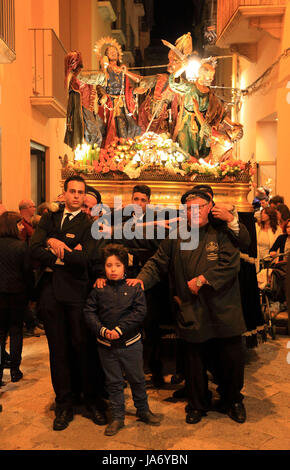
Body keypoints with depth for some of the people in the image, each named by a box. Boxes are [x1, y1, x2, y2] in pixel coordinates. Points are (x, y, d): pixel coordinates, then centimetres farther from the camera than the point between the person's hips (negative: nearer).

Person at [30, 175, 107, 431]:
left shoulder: (89, 224, 1)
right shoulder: (49, 218, 12)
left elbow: (84, 259, -13)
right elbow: (34, 250, -2)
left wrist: (54, 246, -6)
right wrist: (65, 254, -11)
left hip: (75, 290, -3)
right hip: (50, 289, 3)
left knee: (81, 346, 2)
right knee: (58, 348, 9)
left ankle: (92, 402, 19)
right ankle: (64, 405, 22)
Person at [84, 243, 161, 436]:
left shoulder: (134, 287, -6)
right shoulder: (99, 288, -1)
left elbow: (140, 312, -12)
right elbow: (89, 312, -3)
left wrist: (119, 329, -18)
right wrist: (103, 330, -17)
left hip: (130, 343, -1)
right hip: (106, 345, 1)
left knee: (137, 379, 14)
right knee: (114, 382, 12)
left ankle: (143, 410, 34)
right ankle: (118, 417, 26)